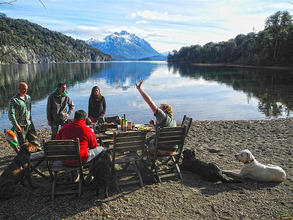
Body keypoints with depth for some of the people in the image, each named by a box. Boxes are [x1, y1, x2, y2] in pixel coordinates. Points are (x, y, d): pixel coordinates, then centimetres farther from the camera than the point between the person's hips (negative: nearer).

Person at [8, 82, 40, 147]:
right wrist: (16, 125, -21)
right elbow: (11, 114, -15)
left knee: (34, 140, 7)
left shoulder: (28, 97, 10)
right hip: (20, 125, -5)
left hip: (29, 124, 5)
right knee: (23, 144, 4)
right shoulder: (13, 100, -10)